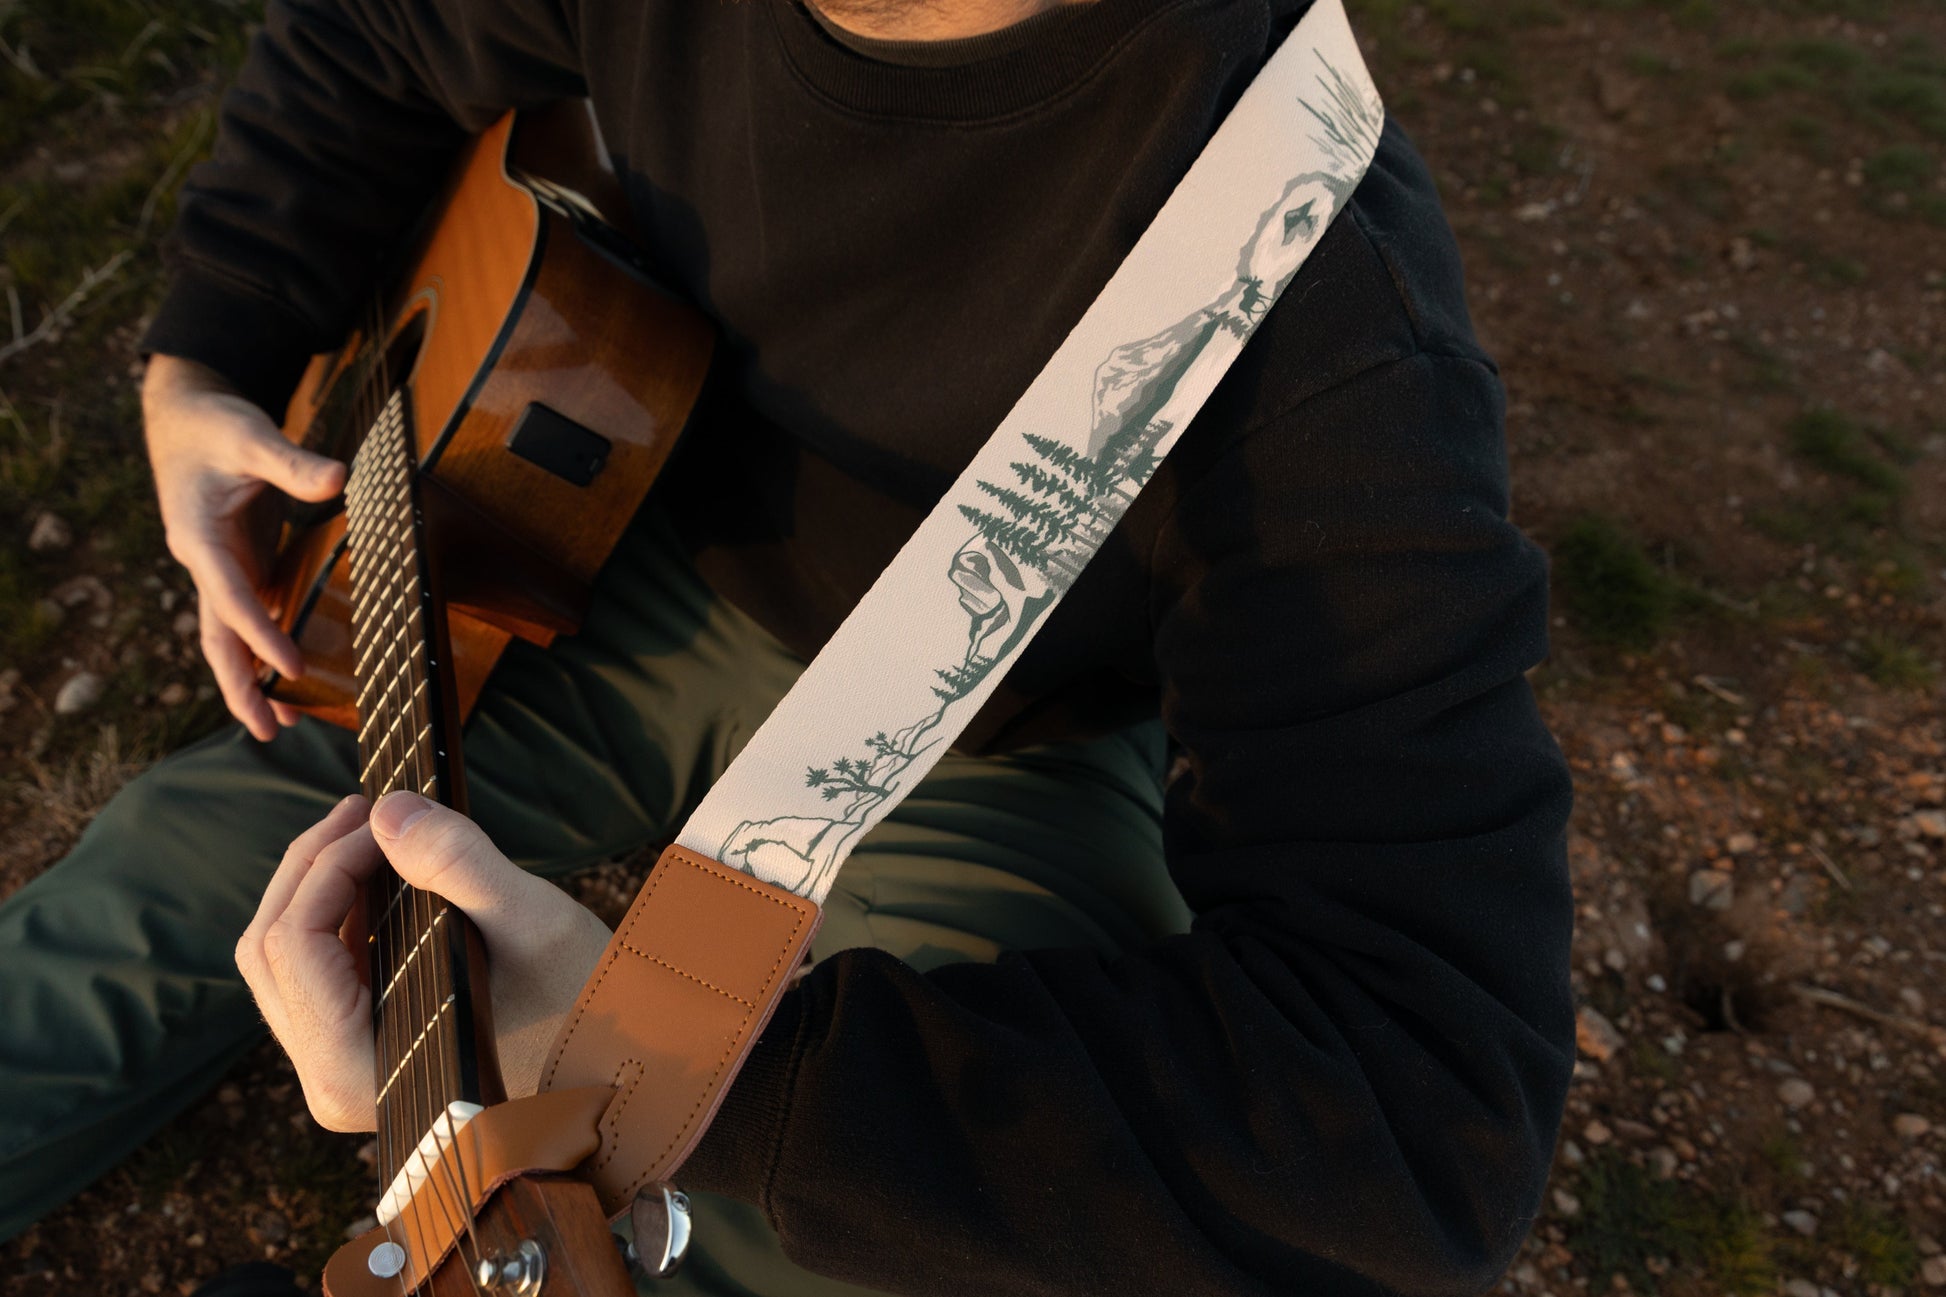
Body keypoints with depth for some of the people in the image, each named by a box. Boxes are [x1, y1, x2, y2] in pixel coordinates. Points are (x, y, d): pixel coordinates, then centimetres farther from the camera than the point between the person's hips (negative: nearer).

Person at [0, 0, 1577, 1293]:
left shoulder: (1326, 330, -38)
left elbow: (1425, 1107, -42)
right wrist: (200, 370, -2)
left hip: (1003, 753, -3)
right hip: (686, 576, 5)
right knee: (193, 859, 5)